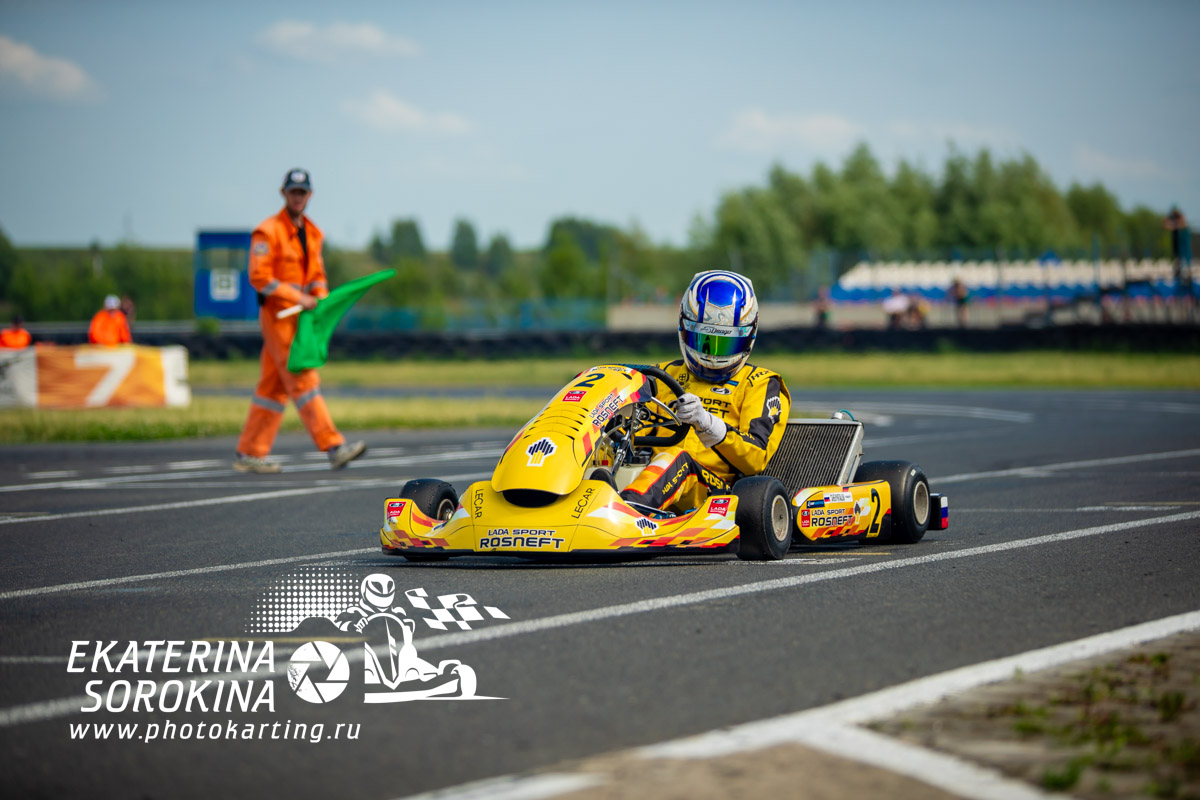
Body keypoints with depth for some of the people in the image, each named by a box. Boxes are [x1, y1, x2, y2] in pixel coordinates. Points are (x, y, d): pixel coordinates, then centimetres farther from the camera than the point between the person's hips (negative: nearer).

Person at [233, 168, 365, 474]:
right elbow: (259, 277, -15)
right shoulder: (268, 231, -9)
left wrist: (322, 299, 2)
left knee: (275, 386, 9)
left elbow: (317, 275, 23)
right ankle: (333, 447, -18)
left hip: (300, 314, 8)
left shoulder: (313, 233, 16)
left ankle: (249, 454, 13)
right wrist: (298, 298, -17)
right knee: (303, 381, -12)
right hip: (277, 314, -8)